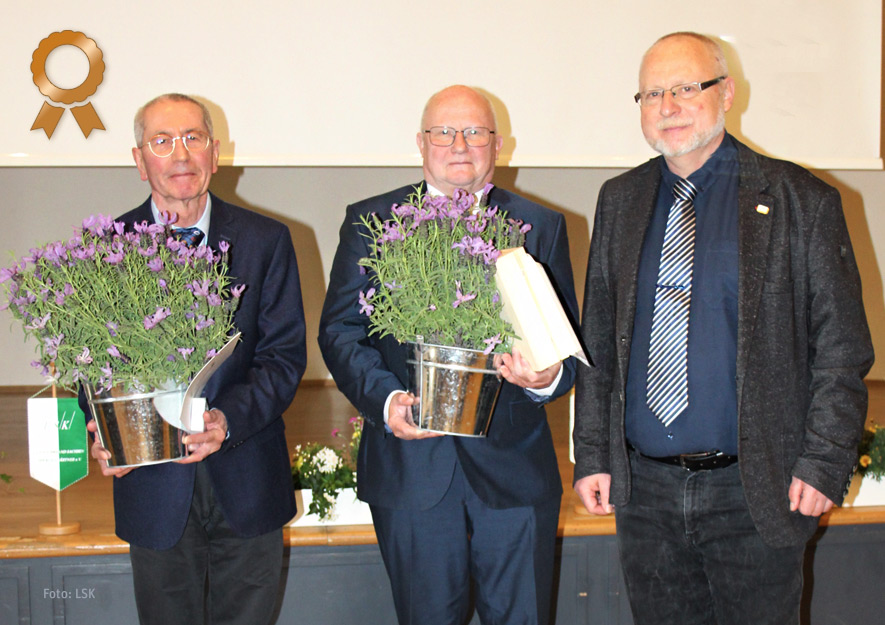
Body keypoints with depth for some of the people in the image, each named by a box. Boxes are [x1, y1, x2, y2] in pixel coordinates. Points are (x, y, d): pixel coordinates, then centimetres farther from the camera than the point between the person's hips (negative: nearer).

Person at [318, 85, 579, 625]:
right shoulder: (369, 222, 5)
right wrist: (384, 397, -15)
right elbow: (339, 330, 2)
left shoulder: (542, 227, 7)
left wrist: (548, 377, -19)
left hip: (515, 467, 1)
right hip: (410, 466, 0)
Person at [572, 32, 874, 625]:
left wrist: (825, 462, -10)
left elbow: (843, 346, -3)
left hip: (754, 492, -3)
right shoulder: (619, 201, 8)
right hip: (644, 488, 3)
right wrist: (592, 454, 5)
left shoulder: (801, 201, -3)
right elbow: (599, 338, 11)